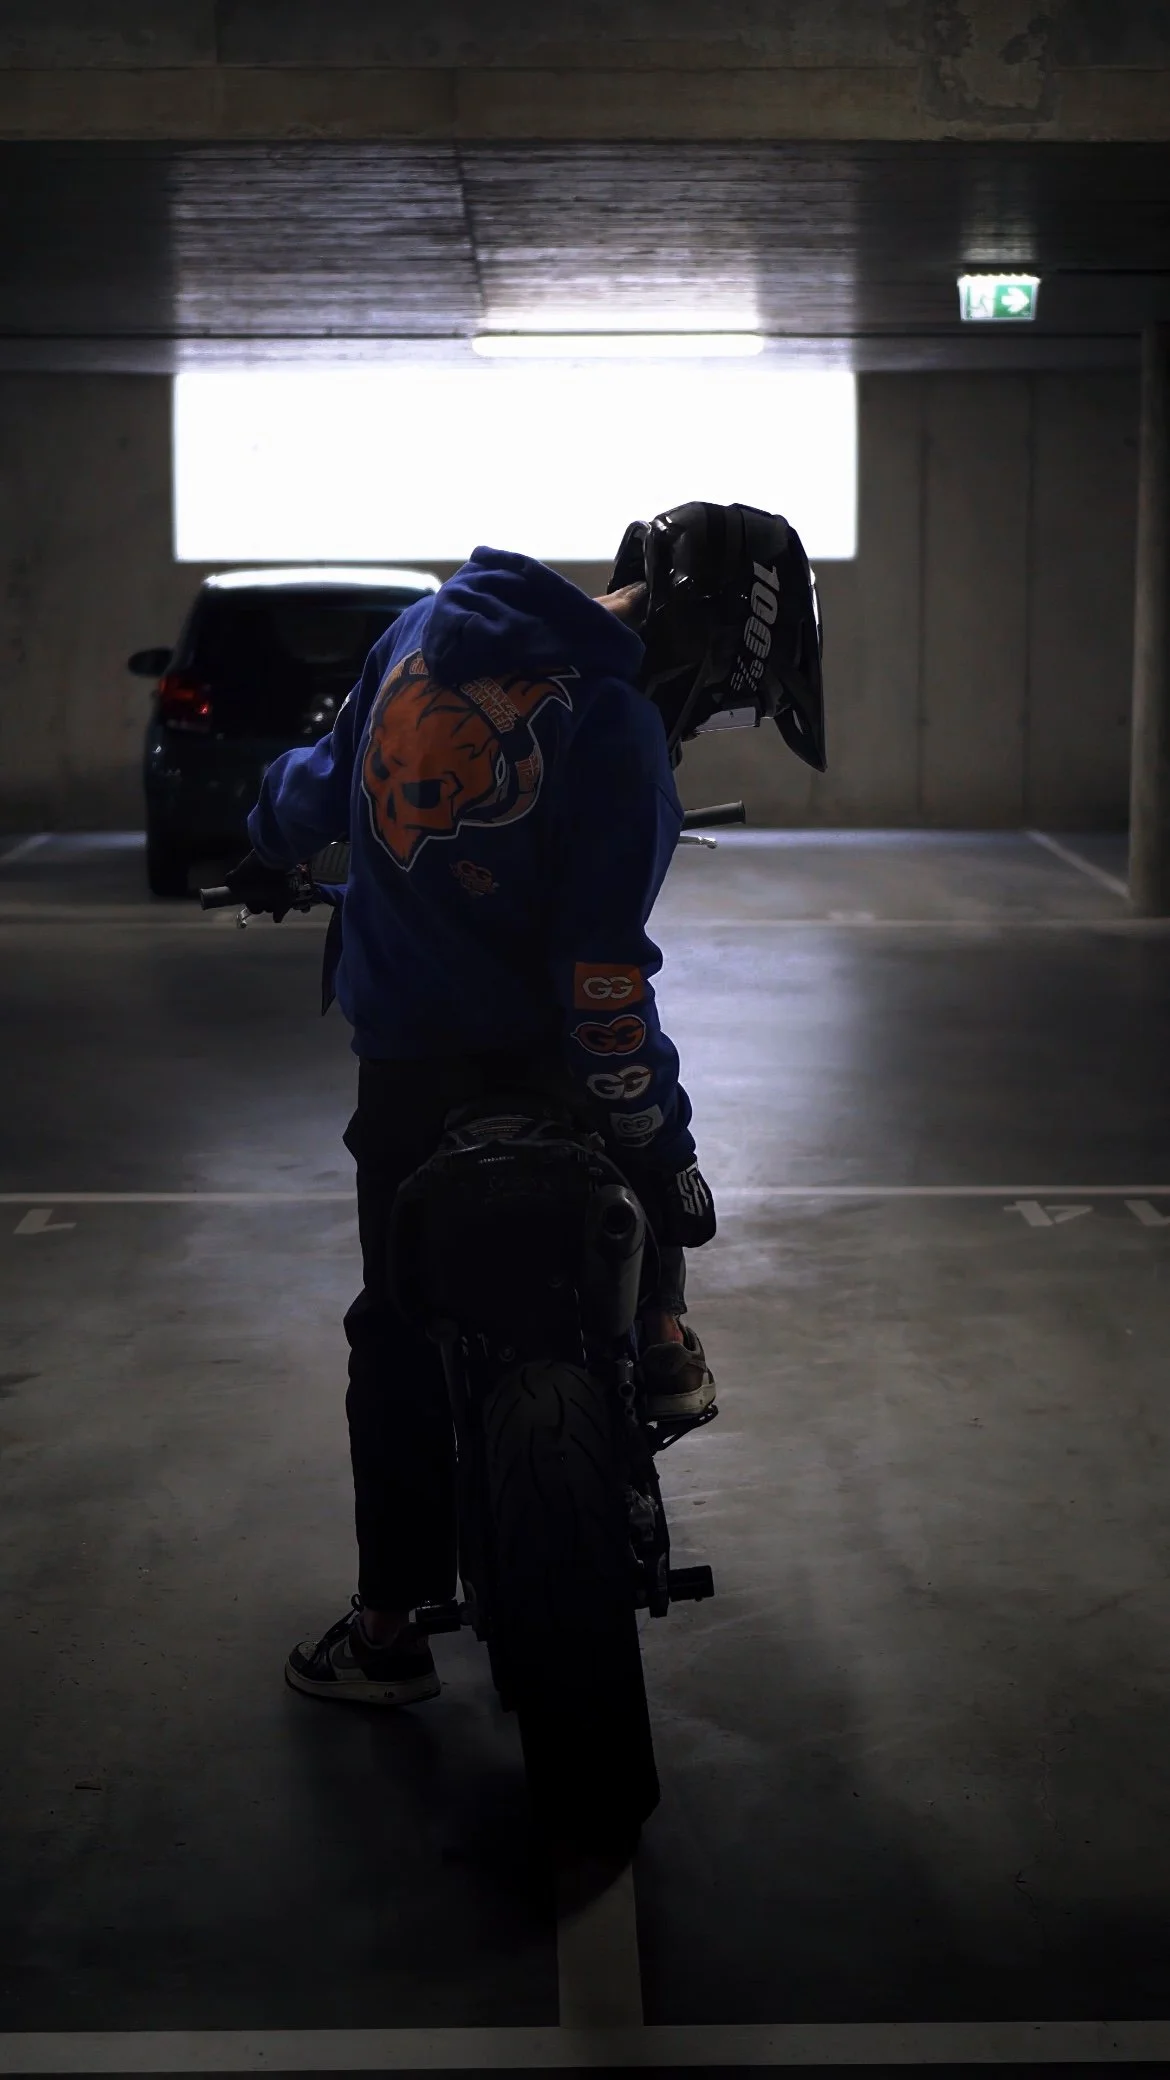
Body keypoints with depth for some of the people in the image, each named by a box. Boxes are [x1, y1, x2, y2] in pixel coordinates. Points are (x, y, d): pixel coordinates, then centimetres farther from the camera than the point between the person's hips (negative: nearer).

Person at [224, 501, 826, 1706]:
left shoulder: (431, 625, -3)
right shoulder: (616, 735, -22)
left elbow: (333, 771, 14)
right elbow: (602, 977, -23)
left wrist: (270, 850, 34)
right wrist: (657, 1141, -13)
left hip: (404, 1058, 4)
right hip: (535, 1051, -4)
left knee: (399, 1340, 11)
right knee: (647, 1123, 32)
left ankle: (390, 1625, 16)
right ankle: (659, 1341, 33)